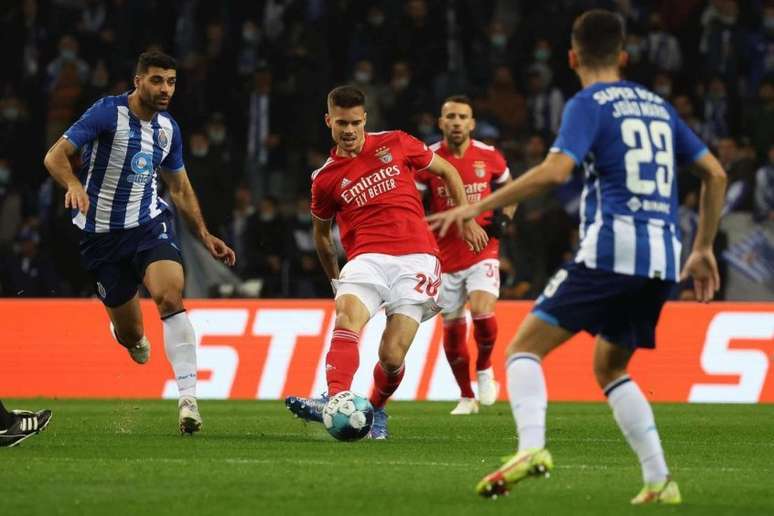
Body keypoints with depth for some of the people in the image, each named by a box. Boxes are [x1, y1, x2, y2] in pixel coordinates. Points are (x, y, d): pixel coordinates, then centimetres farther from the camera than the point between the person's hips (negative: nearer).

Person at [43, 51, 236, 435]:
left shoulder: (168, 128, 7)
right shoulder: (108, 113, -12)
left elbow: (180, 188, 20)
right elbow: (55, 156, -18)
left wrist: (205, 236, 14)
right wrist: (74, 184, -38)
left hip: (149, 224, 3)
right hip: (101, 232, -3)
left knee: (170, 295, -27)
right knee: (130, 336, 3)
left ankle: (188, 397, -30)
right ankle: (134, 339, 45)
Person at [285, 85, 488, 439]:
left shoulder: (394, 144, 8)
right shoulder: (325, 179, 10)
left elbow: (447, 171, 20)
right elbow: (321, 231, 27)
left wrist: (467, 220, 16)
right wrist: (334, 279, 31)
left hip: (415, 256, -1)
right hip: (367, 258, 1)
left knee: (391, 357, -11)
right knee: (346, 316, -32)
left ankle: (375, 409, 20)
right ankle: (336, 400, -50)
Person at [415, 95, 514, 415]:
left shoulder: (489, 157, -2)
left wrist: (503, 219, -3)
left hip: (482, 250, -1)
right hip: (445, 255, 1)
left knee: (482, 310, -23)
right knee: (452, 329, 5)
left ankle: (484, 370, 5)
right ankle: (466, 397, 24)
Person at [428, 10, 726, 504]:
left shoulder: (589, 105, 0)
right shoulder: (658, 106, 21)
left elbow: (555, 170, -16)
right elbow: (715, 173, 22)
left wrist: (478, 206, -12)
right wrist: (703, 249, 29)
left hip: (611, 246, -6)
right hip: (663, 260, 6)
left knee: (524, 347, -2)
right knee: (610, 369, 22)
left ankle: (532, 446, -27)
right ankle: (660, 480, 8)